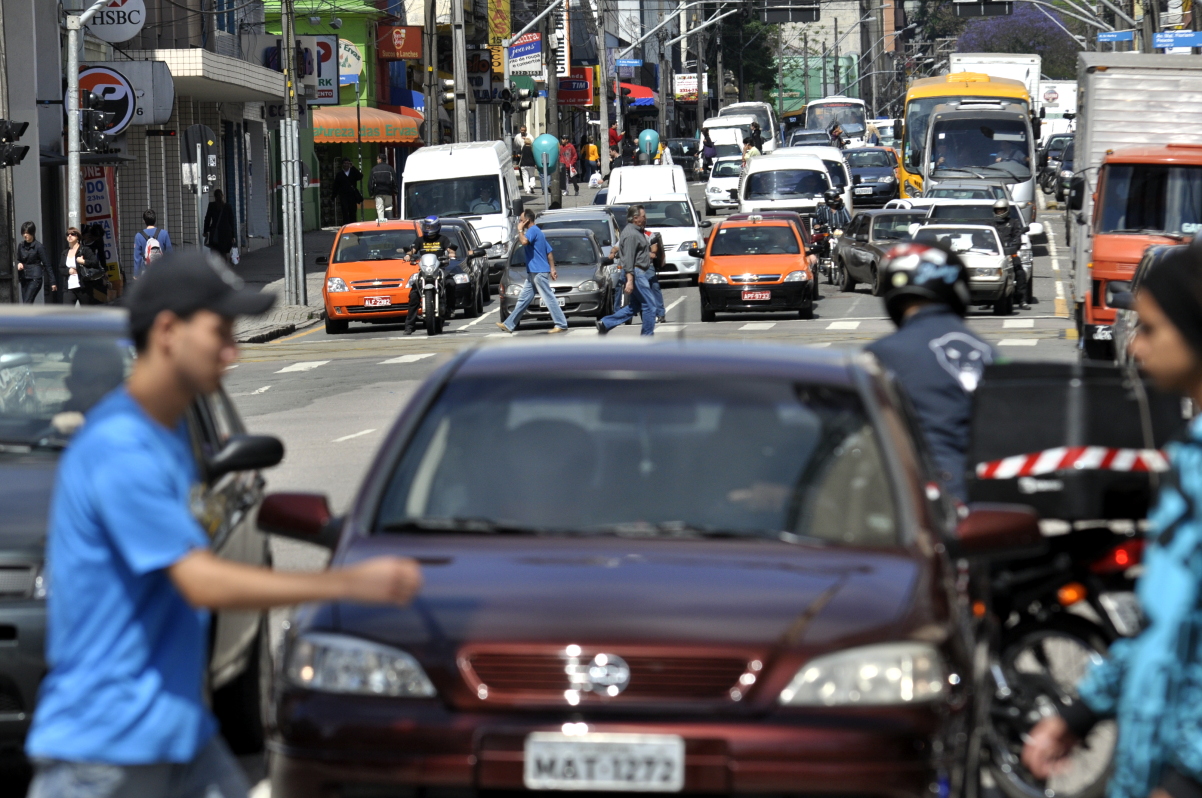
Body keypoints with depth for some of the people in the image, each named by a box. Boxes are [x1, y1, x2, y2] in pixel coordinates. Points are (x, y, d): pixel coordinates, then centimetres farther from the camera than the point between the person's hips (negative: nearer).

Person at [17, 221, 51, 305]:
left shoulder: (38, 247, -9)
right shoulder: (21, 246, 7)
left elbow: (47, 264, -6)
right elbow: (18, 259, 21)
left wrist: (53, 282, -6)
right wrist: (18, 264, -5)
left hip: (35, 278, -6)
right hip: (24, 278, 6)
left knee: (26, 304, -16)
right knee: (27, 305, 6)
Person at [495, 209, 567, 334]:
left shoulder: (532, 231, -11)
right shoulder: (537, 232, 20)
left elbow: (524, 241, -32)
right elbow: (549, 252, 21)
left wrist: (520, 230, -14)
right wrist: (552, 268, 19)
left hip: (539, 272, -10)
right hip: (533, 273, 10)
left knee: (549, 298, -9)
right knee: (523, 298, 12)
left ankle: (561, 325, -8)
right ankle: (509, 325, 15)